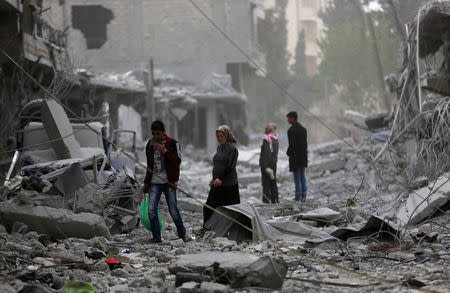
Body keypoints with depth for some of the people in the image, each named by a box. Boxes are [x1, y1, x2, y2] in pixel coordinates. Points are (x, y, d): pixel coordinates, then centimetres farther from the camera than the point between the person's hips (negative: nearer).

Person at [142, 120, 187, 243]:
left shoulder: (172, 143, -1)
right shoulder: (150, 145, 12)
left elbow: (178, 161, -10)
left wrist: (165, 151, -20)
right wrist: (146, 183, 22)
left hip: (169, 182, -4)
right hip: (155, 183, 4)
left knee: (173, 211, -2)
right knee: (151, 210, -9)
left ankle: (182, 234, 19)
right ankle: (156, 236, 1)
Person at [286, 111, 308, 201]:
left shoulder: (291, 130, -16)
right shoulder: (303, 129, 7)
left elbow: (291, 145, -20)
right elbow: (305, 143, 7)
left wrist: (288, 153, -3)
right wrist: (304, 153, 14)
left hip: (295, 157, -7)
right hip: (303, 156, 7)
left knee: (297, 177, -2)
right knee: (302, 176, 12)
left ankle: (298, 197, 0)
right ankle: (303, 196, 12)